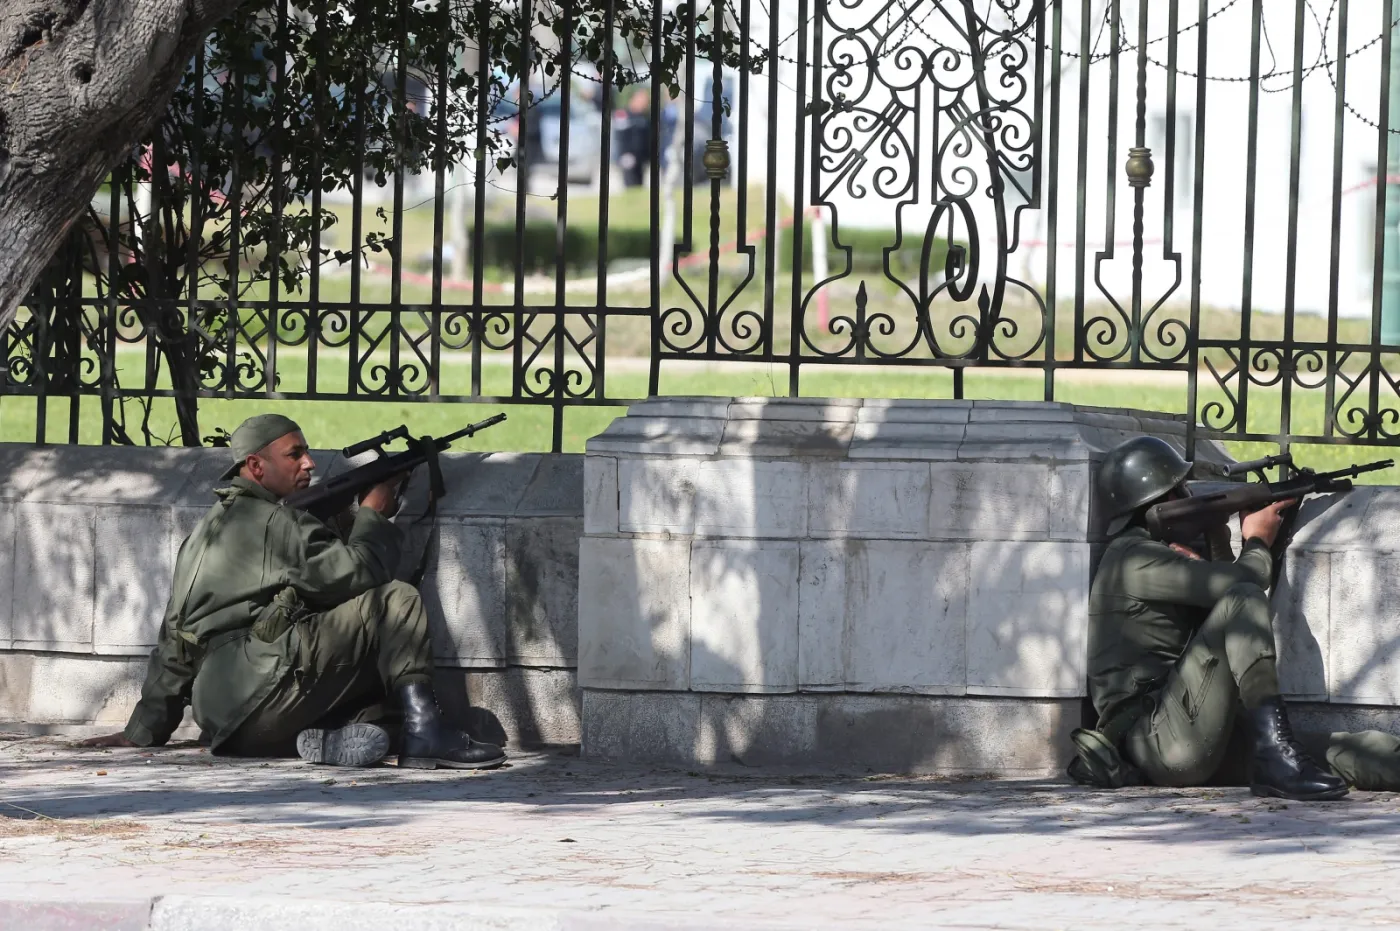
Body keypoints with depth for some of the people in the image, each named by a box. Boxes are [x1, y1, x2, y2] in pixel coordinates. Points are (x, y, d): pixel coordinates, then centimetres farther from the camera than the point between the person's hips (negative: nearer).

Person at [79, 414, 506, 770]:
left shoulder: (207, 530, 28)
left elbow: (174, 643, 29)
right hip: (261, 683, -9)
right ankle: (422, 731, -15)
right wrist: (373, 515, 12)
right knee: (397, 602, -5)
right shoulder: (270, 522, 0)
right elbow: (353, 573, -7)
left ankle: (328, 739, -13)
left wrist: (143, 730, 30)